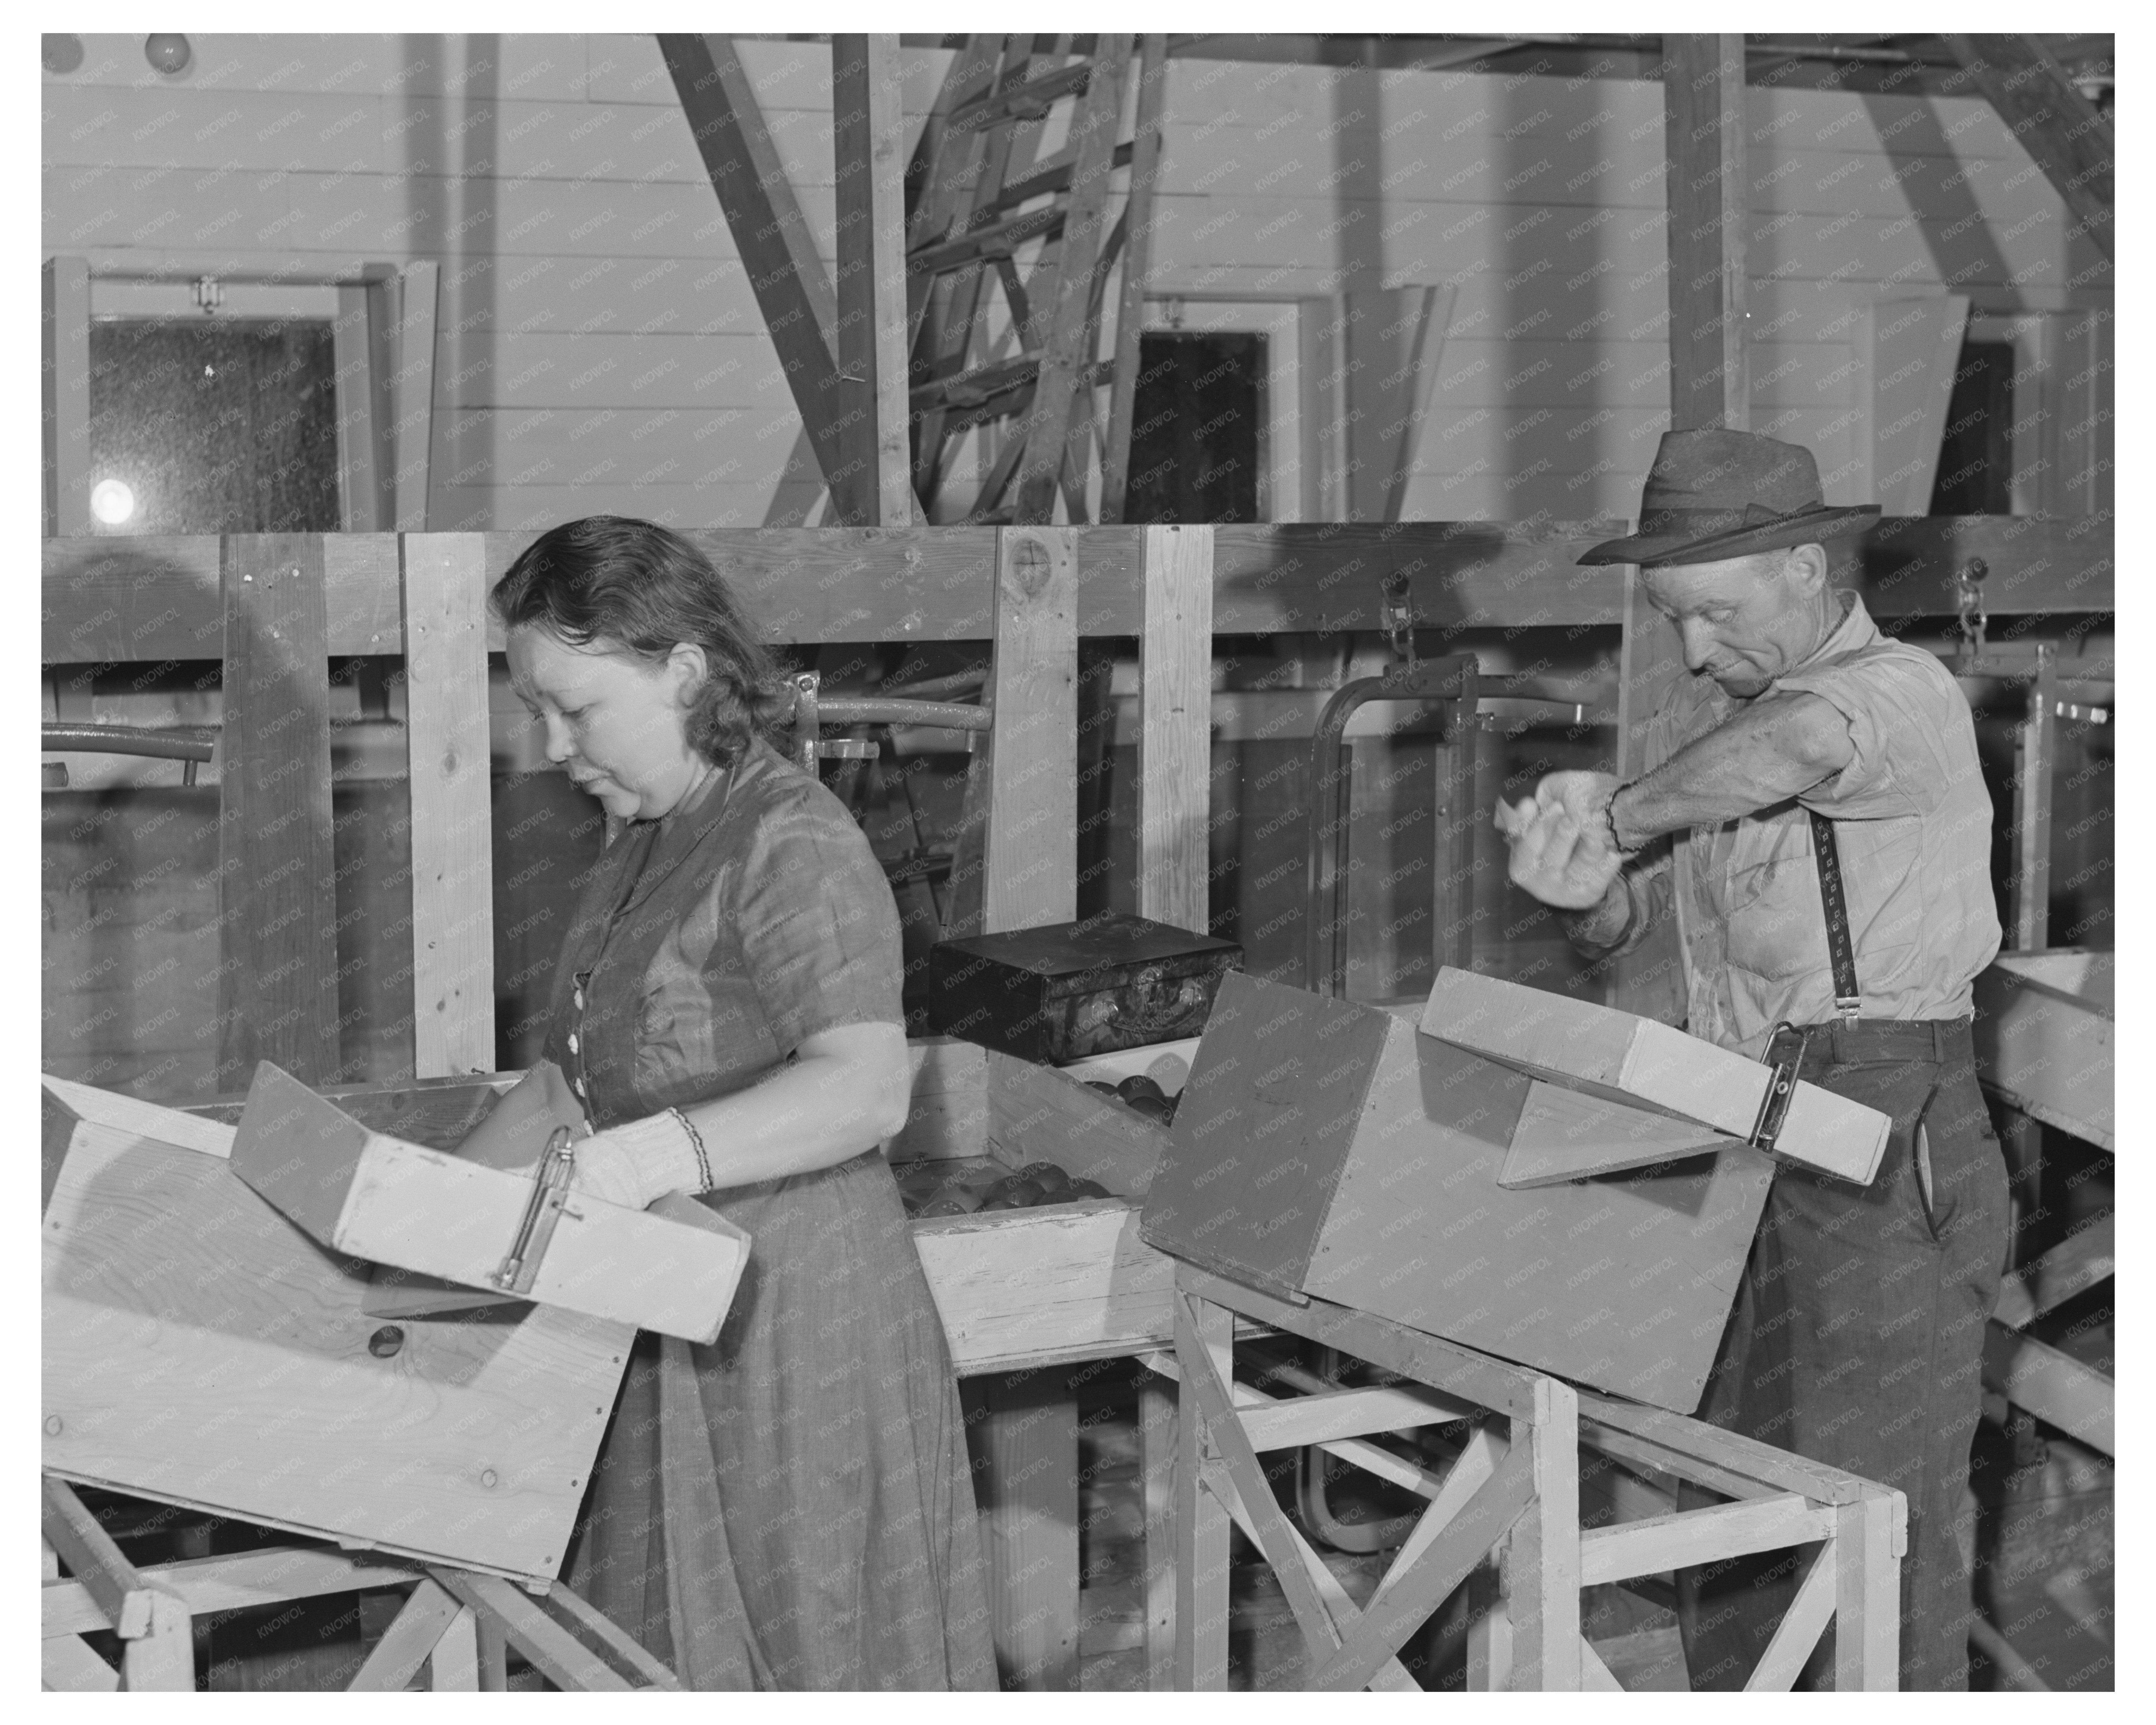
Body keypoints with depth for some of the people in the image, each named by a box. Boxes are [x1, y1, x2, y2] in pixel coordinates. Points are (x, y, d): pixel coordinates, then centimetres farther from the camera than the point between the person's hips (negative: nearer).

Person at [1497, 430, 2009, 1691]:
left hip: (1885, 1130, -8)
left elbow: (1800, 742, -39)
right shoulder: (1701, 715, 11)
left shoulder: (1906, 696, -15)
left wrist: (1622, 813, -23)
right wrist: (1582, 885, -13)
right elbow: (1627, 923, 11)